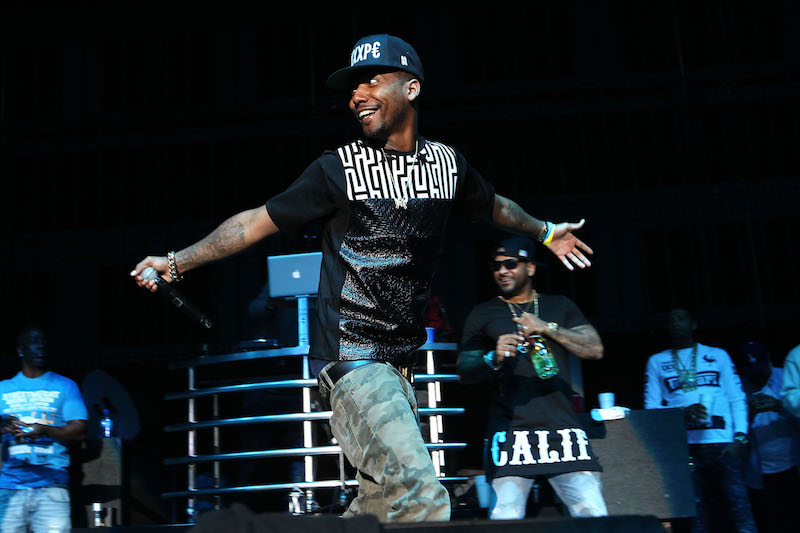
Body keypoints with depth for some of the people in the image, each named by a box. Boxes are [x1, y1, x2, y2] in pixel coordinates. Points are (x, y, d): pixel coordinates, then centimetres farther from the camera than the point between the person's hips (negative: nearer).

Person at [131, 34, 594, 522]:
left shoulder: (447, 163, 8)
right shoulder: (339, 169, -5)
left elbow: (493, 204, 28)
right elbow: (257, 222, -2)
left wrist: (544, 231, 41)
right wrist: (177, 262, -9)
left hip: (400, 366, 6)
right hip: (353, 360, -6)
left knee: (380, 507, 10)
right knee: (423, 501, -16)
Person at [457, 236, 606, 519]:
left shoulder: (560, 306, 18)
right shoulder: (483, 314, 13)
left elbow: (595, 349, 7)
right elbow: (464, 371, 9)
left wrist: (548, 328, -5)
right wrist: (493, 359, -12)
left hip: (562, 426, 2)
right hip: (510, 430, -1)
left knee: (594, 515, -6)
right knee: (506, 517, -12)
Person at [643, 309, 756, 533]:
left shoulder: (718, 355, 17)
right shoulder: (657, 361, 16)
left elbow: (737, 399, 11)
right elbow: (650, 407, 9)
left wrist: (740, 438, -4)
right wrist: (683, 411, -9)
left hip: (722, 445, 0)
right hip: (683, 447, 0)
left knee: (740, 514, -11)